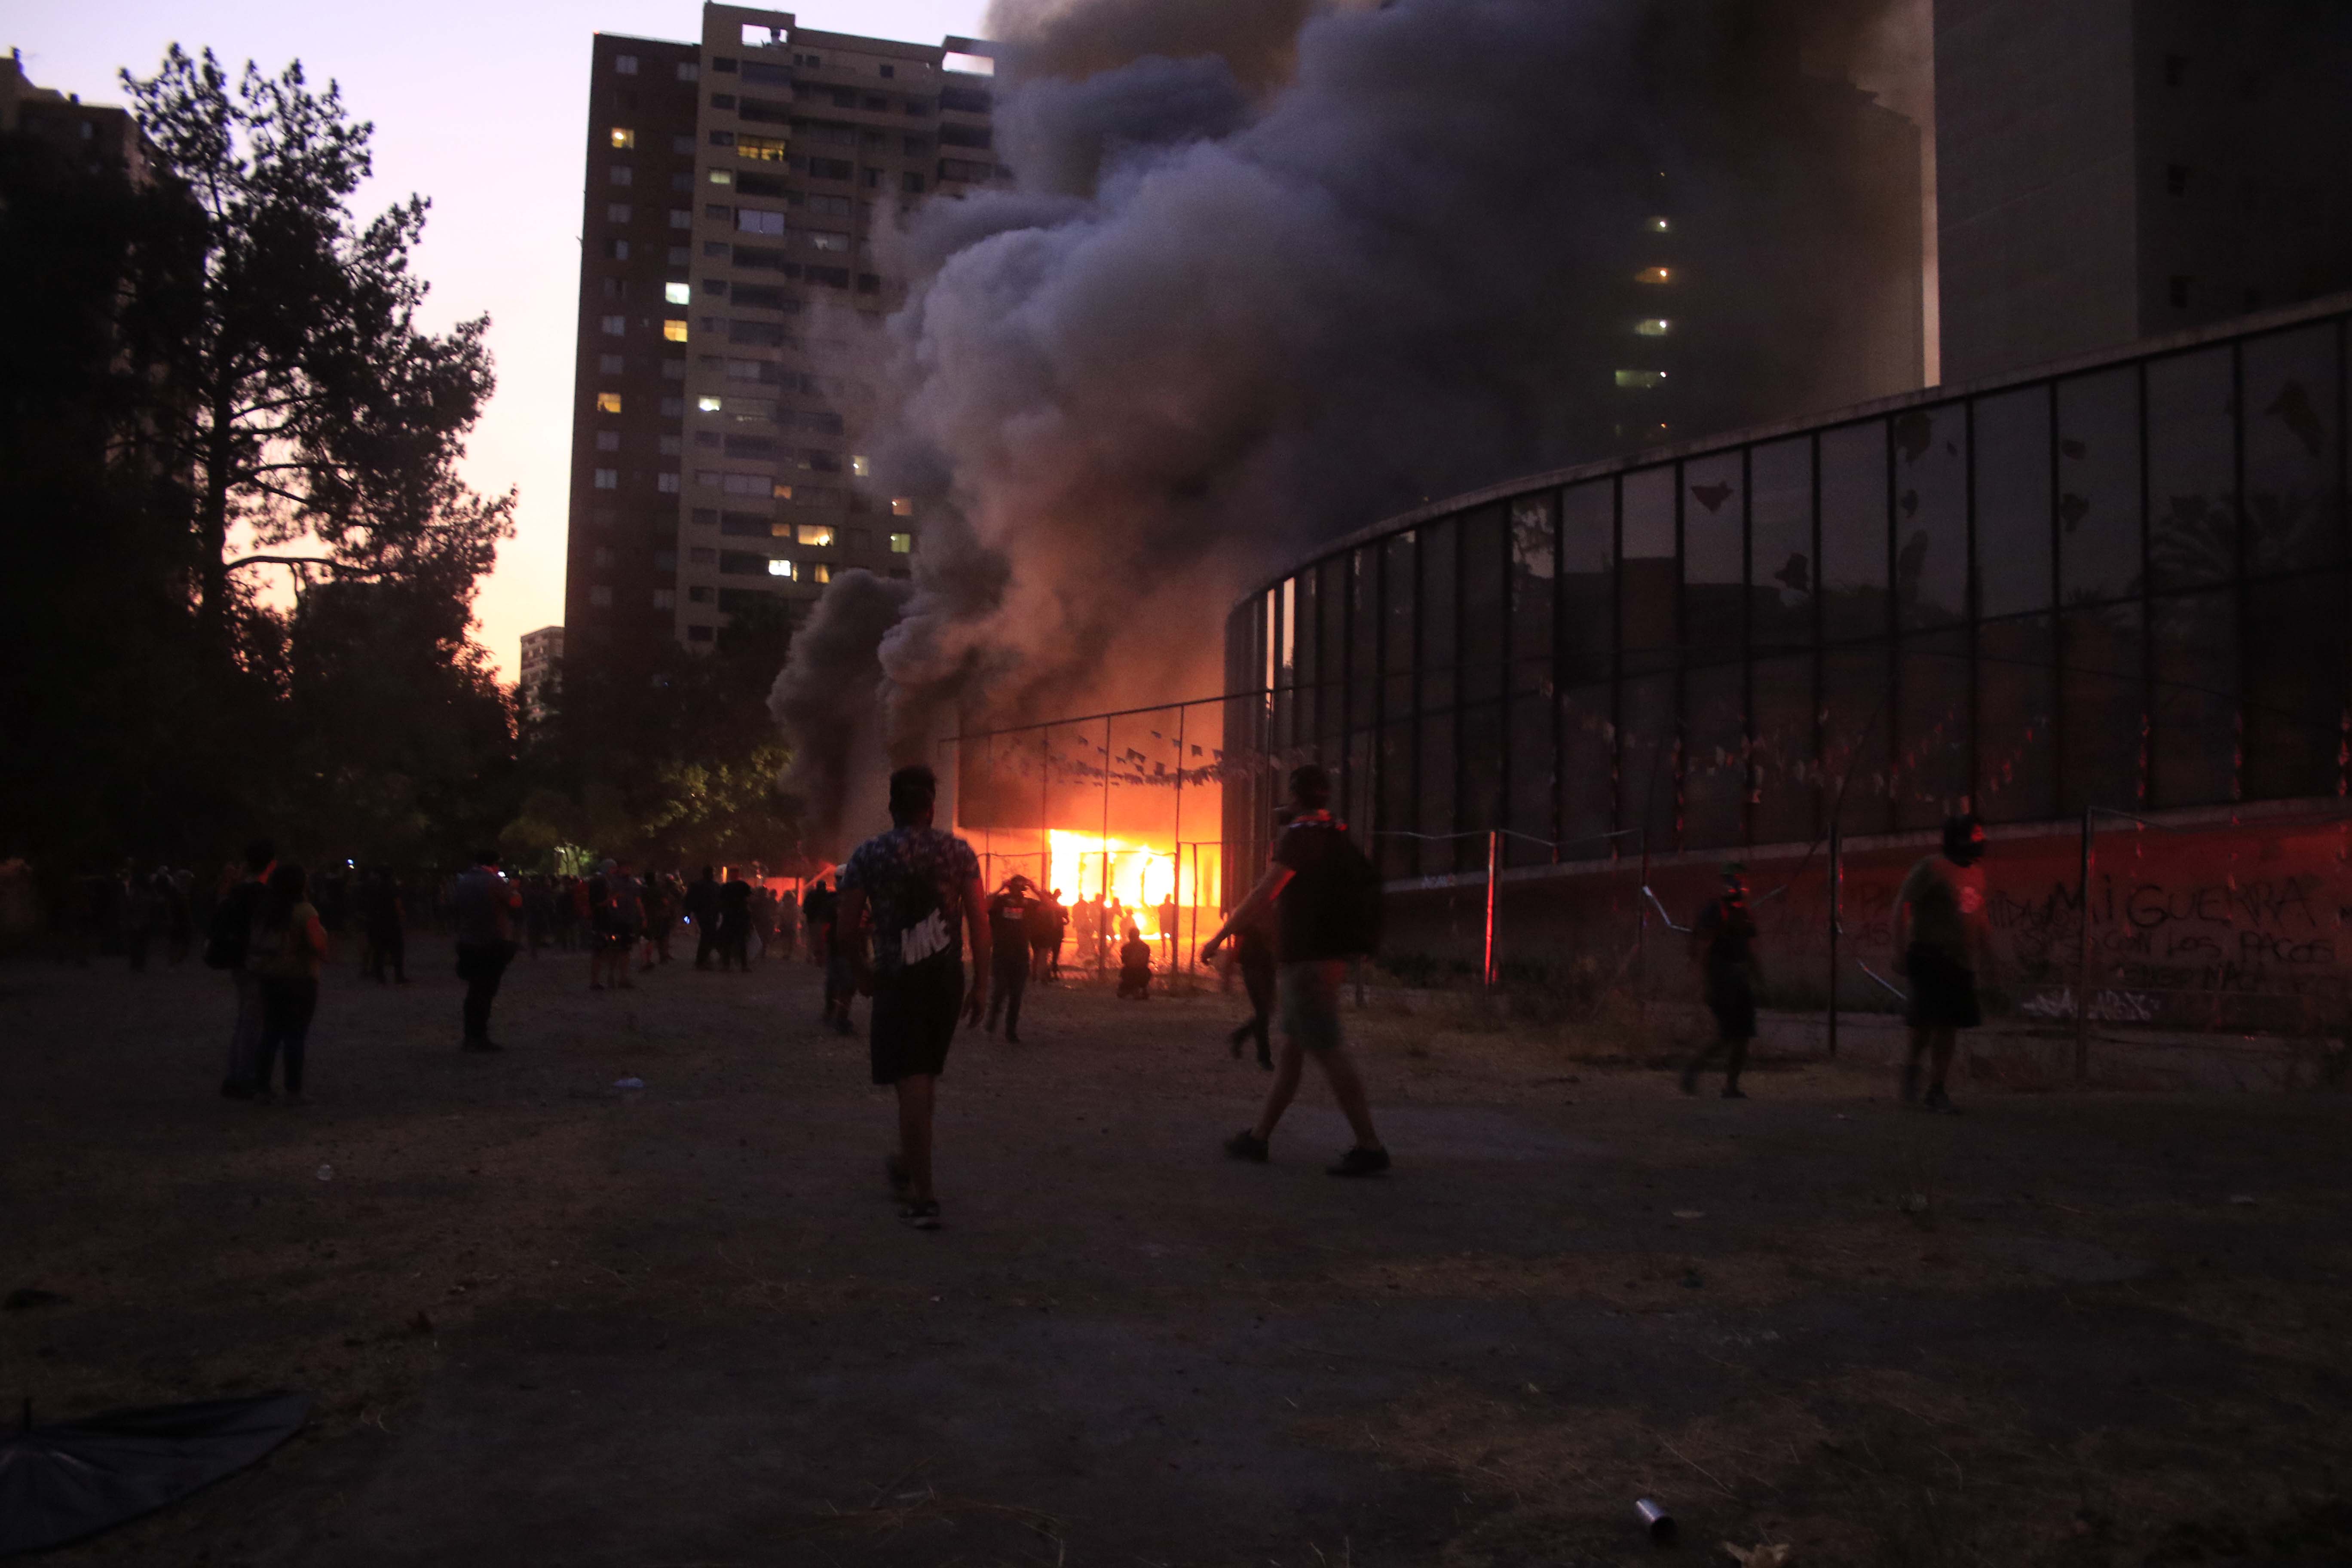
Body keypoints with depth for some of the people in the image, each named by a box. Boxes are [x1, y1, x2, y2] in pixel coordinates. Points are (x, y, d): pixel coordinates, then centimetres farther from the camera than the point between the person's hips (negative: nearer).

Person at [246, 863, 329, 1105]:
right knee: (295, 1036, 0)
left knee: (271, 1033, 12)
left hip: (268, 978, 6)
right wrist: (322, 953, -3)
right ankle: (293, 1092, 2)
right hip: (298, 978, -6)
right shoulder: (304, 911, -15)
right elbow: (318, 943, -24)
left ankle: (261, 1089, 10)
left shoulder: (265, 908, 6)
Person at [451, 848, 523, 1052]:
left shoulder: (461, 883, 7)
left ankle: (471, 1037, 15)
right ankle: (479, 1038, -3)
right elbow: (516, 903, -9)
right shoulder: (496, 882, -12)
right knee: (486, 991, -2)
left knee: (475, 991, 15)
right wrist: (513, 889, 9)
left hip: (468, 945, 5)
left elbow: (453, 908, 16)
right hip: (494, 945, -5)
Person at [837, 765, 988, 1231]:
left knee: (911, 1084, -2)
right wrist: (981, 986, 3)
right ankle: (906, 1165, 37)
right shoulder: (958, 851, 2)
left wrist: (863, 973, 15)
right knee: (926, 1078, 20)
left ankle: (923, 1197, -4)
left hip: (898, 979, -3)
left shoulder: (868, 855, -2)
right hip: (948, 978, 3)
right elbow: (980, 922, -3)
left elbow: (848, 930, -2)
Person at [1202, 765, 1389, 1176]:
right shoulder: (1336, 836, 14)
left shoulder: (1301, 835, -14)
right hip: (1328, 957, 10)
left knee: (1328, 1050, -9)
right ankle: (1258, 1138, 19)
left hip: (1308, 961, -10)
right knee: (1290, 1050, 12)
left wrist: (1219, 937, -13)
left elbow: (1264, 894, -18)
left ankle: (1370, 1148, -10)